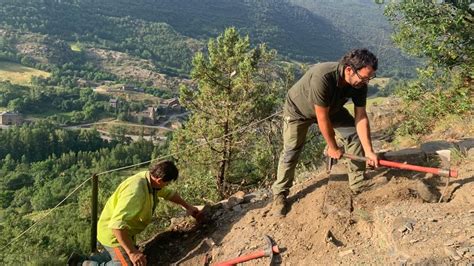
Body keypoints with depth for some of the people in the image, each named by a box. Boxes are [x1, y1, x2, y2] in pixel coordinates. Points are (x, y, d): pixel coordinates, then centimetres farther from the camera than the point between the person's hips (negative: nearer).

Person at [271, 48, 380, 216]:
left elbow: (361, 118, -19)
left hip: (331, 108, 5)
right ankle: (280, 194, 15)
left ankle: (358, 185, 5)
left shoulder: (359, 84, -25)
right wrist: (333, 148, -23)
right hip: (298, 110, -5)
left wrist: (369, 151, -24)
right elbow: (322, 118, -35)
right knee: (291, 152, -3)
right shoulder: (322, 77, -44)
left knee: (354, 134, -7)